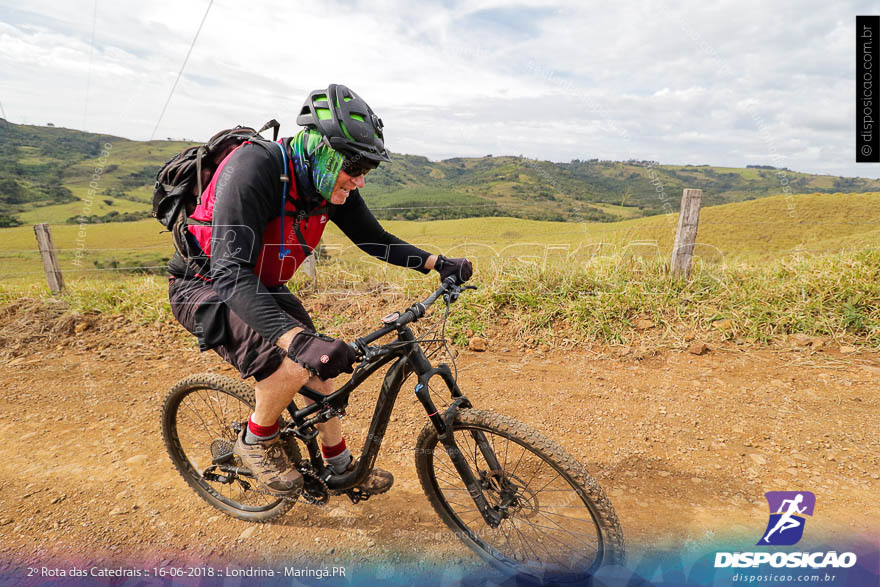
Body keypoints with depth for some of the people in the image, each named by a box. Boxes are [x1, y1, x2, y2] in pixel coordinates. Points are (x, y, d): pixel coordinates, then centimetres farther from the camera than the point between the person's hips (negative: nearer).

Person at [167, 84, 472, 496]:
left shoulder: (333, 185, -11)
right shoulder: (254, 168, -34)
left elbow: (374, 239, 0)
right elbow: (230, 271, -41)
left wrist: (438, 263, -13)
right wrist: (297, 339, -55)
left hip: (264, 287, 7)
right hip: (206, 286, -7)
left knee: (320, 371, 6)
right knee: (293, 365, -29)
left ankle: (341, 468, 27)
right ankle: (256, 442, 3)